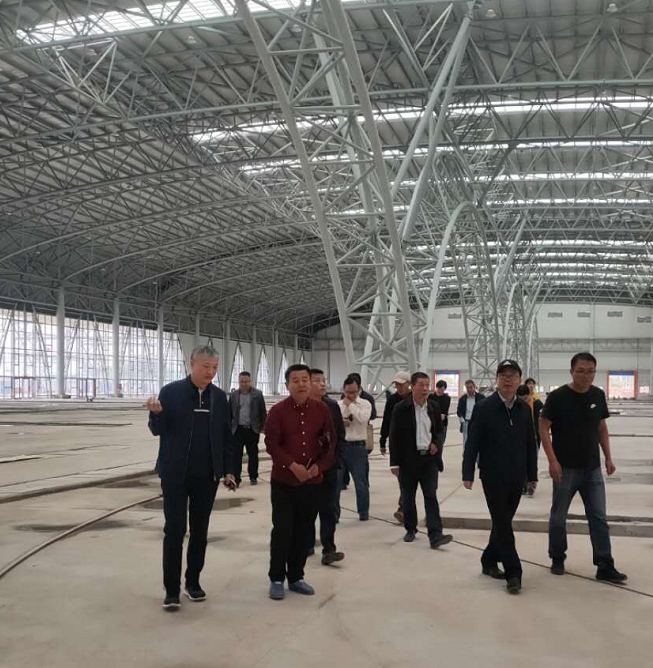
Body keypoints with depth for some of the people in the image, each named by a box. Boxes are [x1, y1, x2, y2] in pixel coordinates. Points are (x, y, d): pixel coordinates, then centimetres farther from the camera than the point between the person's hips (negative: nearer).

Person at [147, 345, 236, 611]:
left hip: (207, 476, 3)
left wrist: (228, 470, 6)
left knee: (200, 530, 11)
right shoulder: (170, 392, -7)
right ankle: (171, 589, 7)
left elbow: (226, 436, 9)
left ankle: (193, 581, 24)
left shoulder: (219, 396, 4)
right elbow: (158, 430, -6)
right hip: (175, 474, -3)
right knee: (174, 530, -1)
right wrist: (156, 413, -28)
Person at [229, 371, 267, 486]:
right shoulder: (233, 395, 5)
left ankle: (253, 477, 20)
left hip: (252, 429, -1)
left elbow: (263, 412, 2)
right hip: (238, 429, 1)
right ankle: (236, 478, 2)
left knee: (253, 454, 9)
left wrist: (263, 427, -1)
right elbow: (229, 412, 7)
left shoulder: (258, 394, 0)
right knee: (236, 455, -2)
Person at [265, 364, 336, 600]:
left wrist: (319, 466, -8)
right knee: (282, 530, -1)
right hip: (283, 481, -3)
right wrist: (292, 465, -20)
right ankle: (277, 579, 11)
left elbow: (331, 442, 5)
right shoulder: (277, 411, -6)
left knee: (304, 530, 9)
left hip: (313, 481, 3)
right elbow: (271, 444, -11)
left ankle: (296, 577, 21)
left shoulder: (321, 409, 2)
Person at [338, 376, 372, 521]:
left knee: (361, 481, 7)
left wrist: (350, 405, -12)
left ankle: (363, 512, 22)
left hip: (357, 446, -1)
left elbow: (364, 418, -18)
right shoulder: (338, 404, 6)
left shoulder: (365, 404, 0)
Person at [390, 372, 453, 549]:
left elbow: (439, 430, 18)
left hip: (429, 458, 2)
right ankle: (410, 529, 26)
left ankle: (435, 535, -7)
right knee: (408, 497, 9)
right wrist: (394, 463, -9)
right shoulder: (401, 408, -8)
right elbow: (394, 437, -7)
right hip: (408, 459, -2)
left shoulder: (434, 407, 4)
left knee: (431, 496, -3)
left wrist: (436, 443, -4)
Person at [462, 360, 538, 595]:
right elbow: (472, 443, -9)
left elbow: (531, 444, 9)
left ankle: (489, 561, 29)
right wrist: (468, 474, -13)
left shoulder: (524, 409, 4)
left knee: (503, 522, 14)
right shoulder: (484, 408, -9)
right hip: (493, 477, -5)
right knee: (502, 525, -3)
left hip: (516, 478, 5)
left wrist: (532, 474, 9)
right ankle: (513, 573, 1)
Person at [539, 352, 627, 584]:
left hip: (592, 469, 4)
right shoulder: (557, 397, -13)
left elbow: (602, 428, 12)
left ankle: (605, 566, 11)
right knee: (558, 517, 9)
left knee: (599, 518, 5)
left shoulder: (598, 395, 2)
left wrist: (608, 458, 8)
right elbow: (543, 428, -10)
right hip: (565, 468, -4)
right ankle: (557, 559, 26)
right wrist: (552, 460, -16)